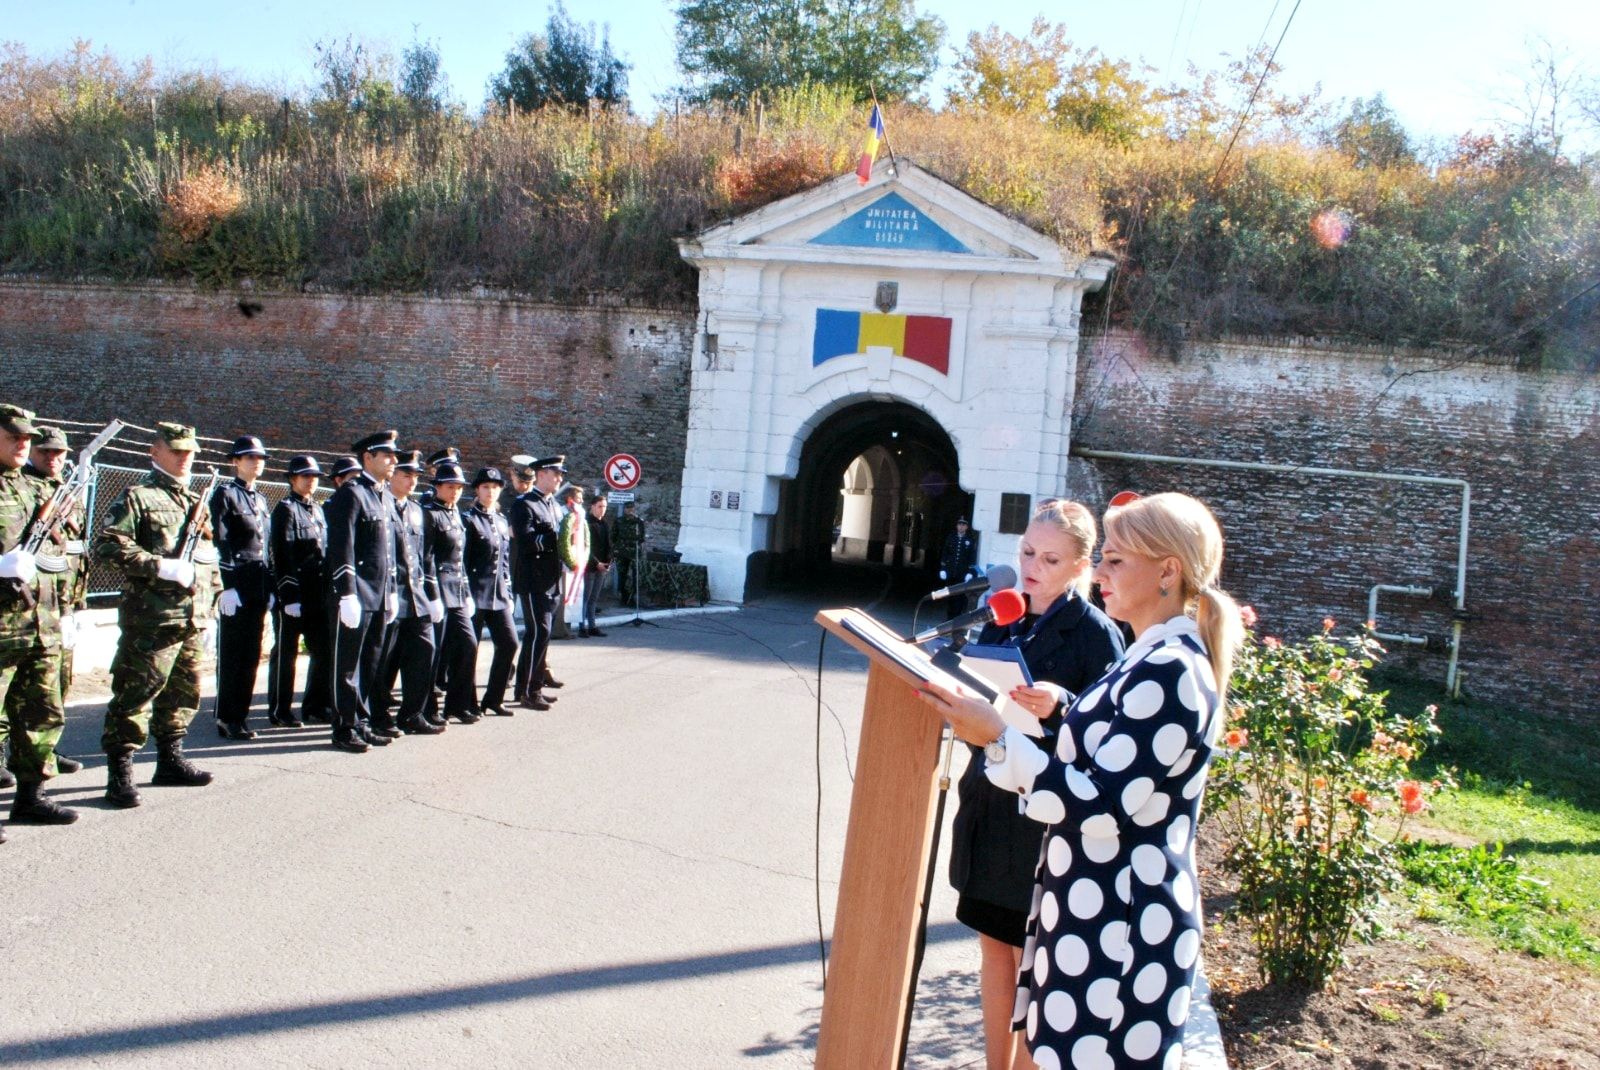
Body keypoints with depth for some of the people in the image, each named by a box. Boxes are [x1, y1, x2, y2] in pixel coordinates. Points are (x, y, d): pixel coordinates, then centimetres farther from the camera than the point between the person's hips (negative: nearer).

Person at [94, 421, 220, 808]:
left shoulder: (197, 503, 20)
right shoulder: (137, 497, -4)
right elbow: (106, 545, -15)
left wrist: (211, 598, 17)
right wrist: (160, 567, -20)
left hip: (192, 618, 8)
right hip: (151, 618, -8)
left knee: (183, 693, 14)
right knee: (136, 693, -6)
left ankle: (170, 760, 26)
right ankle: (120, 773, 0)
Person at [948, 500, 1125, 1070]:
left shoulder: (1094, 632, -12)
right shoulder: (1003, 618, 6)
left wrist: (1060, 707, -32)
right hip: (989, 804, 6)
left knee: (1030, 963, 5)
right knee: (993, 947, 17)